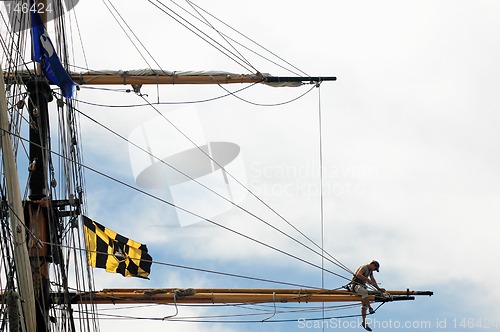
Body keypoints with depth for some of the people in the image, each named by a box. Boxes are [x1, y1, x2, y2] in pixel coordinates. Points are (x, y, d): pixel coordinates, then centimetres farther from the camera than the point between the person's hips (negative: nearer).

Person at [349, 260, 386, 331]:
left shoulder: (370, 270, 20)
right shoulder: (364, 267, -10)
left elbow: (373, 281, 24)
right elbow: (358, 275, -28)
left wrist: (379, 289, 15)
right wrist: (367, 280, -30)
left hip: (362, 285, 10)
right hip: (355, 284, -10)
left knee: (364, 304, 2)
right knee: (364, 292, -39)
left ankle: (364, 322, 0)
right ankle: (370, 308, -38)